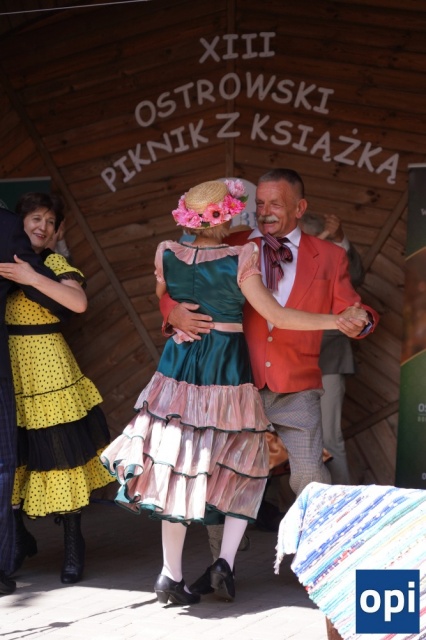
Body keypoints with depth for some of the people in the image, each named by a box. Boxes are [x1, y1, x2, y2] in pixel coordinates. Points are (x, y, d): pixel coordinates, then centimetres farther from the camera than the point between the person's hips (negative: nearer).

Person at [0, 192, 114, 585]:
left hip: (46, 366, -4)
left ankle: (73, 546, 9)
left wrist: (32, 278, -23)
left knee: (60, 453, -1)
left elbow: (79, 302, -20)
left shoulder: (55, 264, -2)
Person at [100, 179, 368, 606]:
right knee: (243, 465, 13)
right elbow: (277, 316, -15)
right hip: (228, 370, -3)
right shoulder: (239, 261, -15)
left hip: (179, 364, 4)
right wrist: (337, 320, -11)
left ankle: (172, 575, 10)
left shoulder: (168, 255, -3)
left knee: (178, 465, 9)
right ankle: (225, 562, 0)